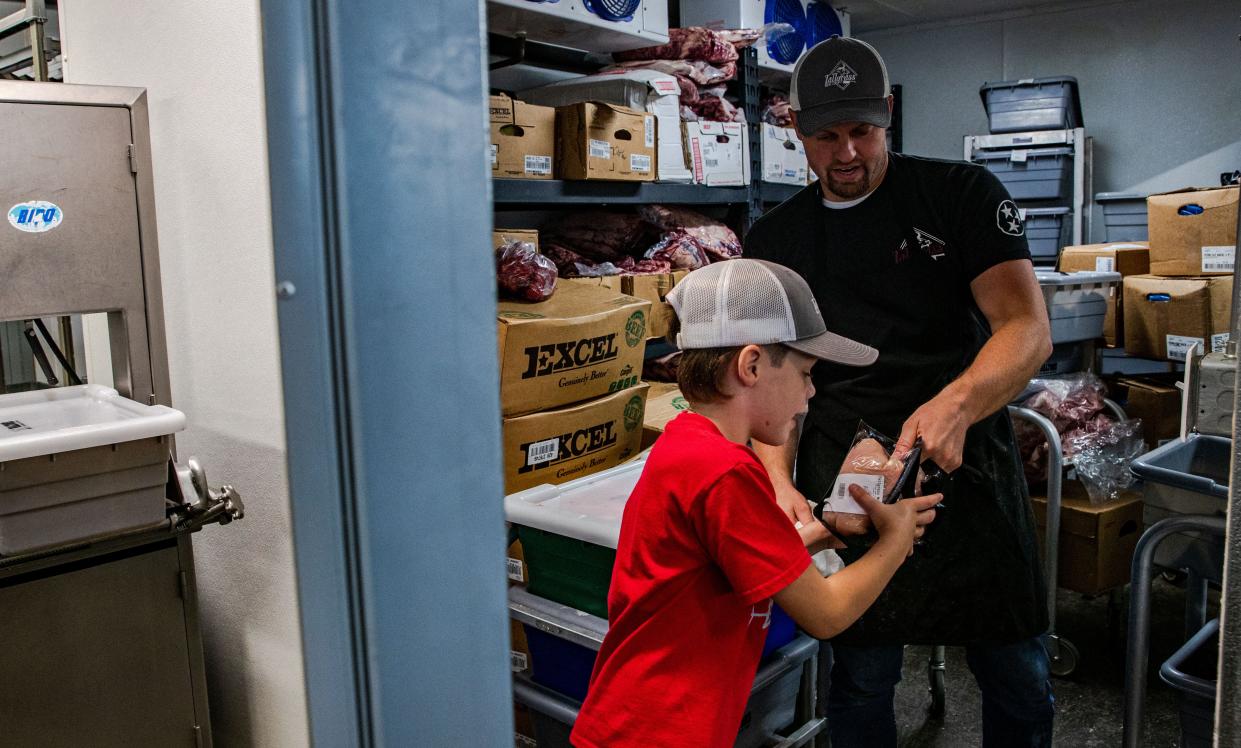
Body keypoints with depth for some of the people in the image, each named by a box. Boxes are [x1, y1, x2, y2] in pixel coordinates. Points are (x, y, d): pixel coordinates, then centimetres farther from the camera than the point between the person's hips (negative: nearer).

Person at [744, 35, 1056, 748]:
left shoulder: (963, 194, -1)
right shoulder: (773, 239, 6)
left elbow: (1027, 329, -11)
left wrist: (956, 403, -31)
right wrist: (780, 481, -15)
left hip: (971, 468, 0)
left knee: (1019, 675, 12)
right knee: (863, 678, 8)